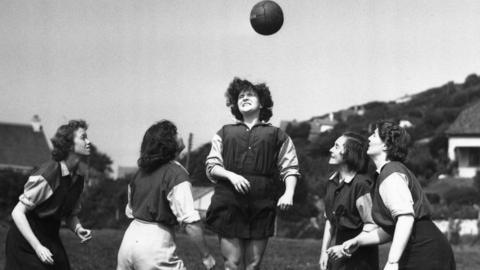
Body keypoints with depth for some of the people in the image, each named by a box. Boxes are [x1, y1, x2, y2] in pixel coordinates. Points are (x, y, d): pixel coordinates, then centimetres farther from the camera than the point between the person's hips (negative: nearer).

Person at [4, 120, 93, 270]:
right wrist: (38, 247, -26)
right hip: (26, 244, -7)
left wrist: (78, 229, -9)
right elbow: (17, 213, -21)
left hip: (51, 240, 7)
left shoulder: (77, 179, 1)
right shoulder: (48, 175, -22)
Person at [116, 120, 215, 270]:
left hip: (130, 236, 8)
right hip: (155, 245, -8)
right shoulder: (176, 174, -12)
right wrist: (206, 256, -11)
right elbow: (190, 222, -17)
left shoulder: (140, 172, 12)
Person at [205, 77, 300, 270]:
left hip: (261, 207, 0)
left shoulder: (276, 135, 14)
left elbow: (290, 168, 9)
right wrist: (230, 175, -10)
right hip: (229, 204, 0)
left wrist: (289, 193, -9)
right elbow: (211, 167, 10)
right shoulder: (225, 133, 16)